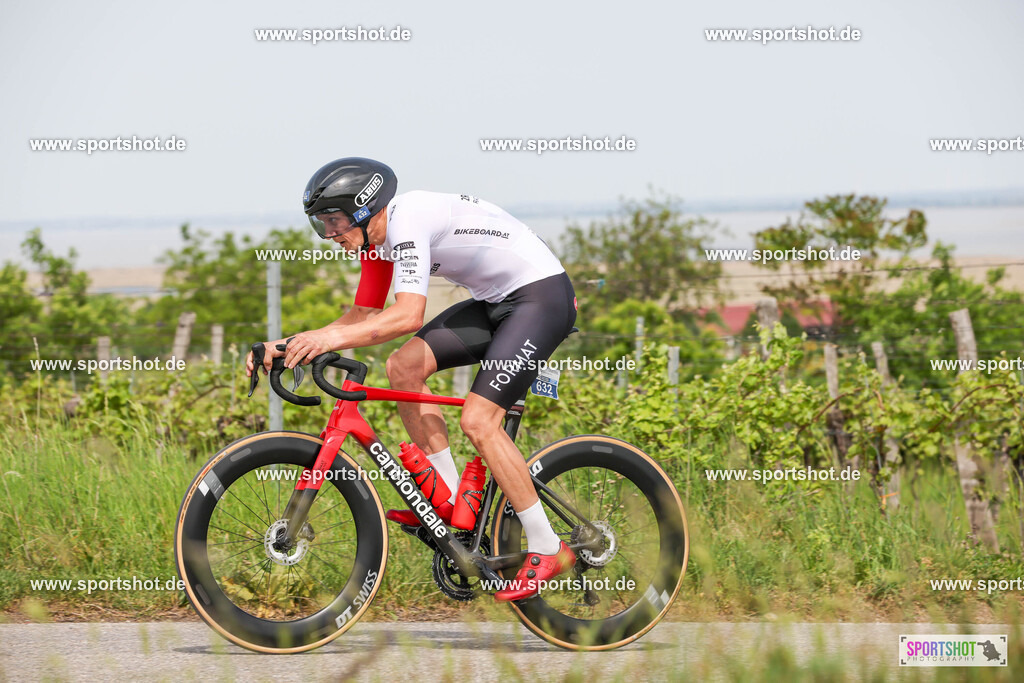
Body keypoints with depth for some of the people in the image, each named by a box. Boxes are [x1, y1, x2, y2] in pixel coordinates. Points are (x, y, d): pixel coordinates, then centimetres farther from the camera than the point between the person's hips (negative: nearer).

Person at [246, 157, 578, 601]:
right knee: (404, 367, -2)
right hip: (496, 301, 10)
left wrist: (332, 338, -40)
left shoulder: (407, 219, -23)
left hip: (543, 295, -10)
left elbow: (409, 316, -34)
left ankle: (547, 550, -9)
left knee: (478, 421, -17)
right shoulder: (377, 239, 6)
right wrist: (289, 344, 0)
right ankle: (451, 501, 4)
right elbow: (362, 317, 12)